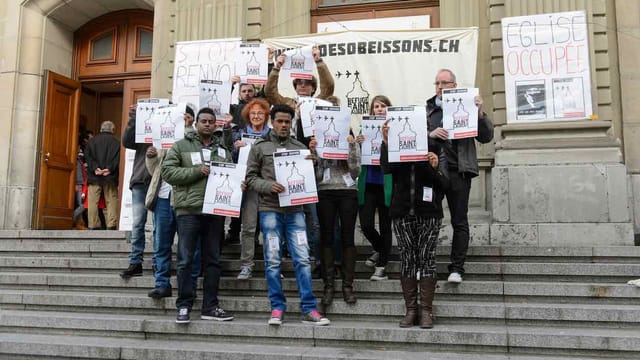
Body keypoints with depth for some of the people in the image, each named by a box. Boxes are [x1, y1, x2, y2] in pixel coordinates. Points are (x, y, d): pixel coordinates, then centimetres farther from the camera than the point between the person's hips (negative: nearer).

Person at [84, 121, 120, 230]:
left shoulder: (92, 141, 13)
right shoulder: (116, 142, 7)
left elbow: (88, 157, 2)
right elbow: (118, 158, -6)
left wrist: (95, 168, -8)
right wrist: (110, 169, -12)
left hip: (94, 176, 1)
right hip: (110, 176, -1)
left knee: (93, 201, 3)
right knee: (111, 201, -1)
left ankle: (93, 225, 1)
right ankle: (111, 225, -7)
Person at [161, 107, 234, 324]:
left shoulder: (223, 150, 16)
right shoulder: (181, 146, 6)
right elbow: (167, 171, -4)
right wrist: (197, 171, -12)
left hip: (215, 211, 4)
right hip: (188, 210, -4)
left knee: (212, 260, 8)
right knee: (185, 261, 0)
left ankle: (210, 307, 17)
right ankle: (184, 306, 10)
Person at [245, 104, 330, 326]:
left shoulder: (300, 148, 13)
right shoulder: (260, 147, 7)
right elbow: (250, 178, 3)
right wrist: (269, 186, -15)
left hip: (295, 210, 2)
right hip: (270, 210, -2)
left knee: (302, 259, -2)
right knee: (273, 261, 2)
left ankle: (309, 310, 4)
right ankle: (277, 308, 13)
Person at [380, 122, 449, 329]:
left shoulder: (434, 150, 4)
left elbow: (444, 185, 1)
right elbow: (386, 168, -12)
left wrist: (435, 168, -17)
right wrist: (386, 141, -21)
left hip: (429, 213, -1)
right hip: (402, 213, 2)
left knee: (427, 259, -2)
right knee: (407, 259, 3)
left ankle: (426, 310, 5)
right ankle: (410, 310, 10)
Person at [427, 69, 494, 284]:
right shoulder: (427, 110, 12)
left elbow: (486, 137, 3)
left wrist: (480, 113, -10)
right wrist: (430, 135, -14)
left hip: (458, 171, -1)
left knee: (459, 222, 2)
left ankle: (456, 268, 10)